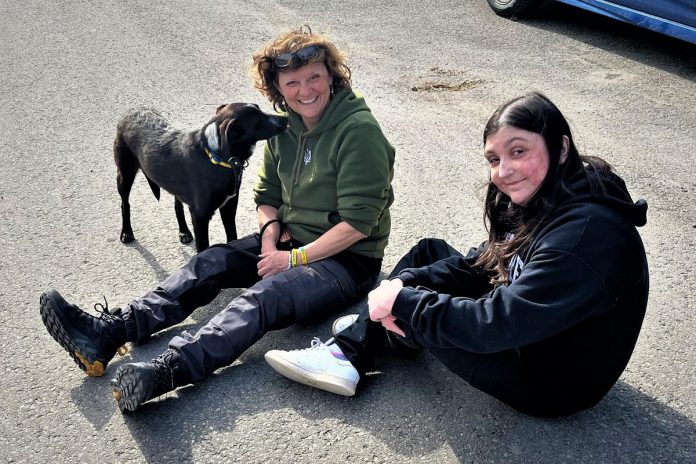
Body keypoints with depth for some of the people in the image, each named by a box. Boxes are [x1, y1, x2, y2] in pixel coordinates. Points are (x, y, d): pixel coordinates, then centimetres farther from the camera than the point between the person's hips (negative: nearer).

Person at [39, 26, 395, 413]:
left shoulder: (359, 130, -19)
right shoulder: (284, 127, 5)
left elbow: (359, 222, -21)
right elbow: (268, 195, 14)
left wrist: (295, 258, -19)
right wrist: (270, 232, -8)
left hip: (348, 259, -7)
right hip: (290, 241, 8)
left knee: (265, 295, -32)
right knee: (209, 264, -11)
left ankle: (165, 372, -50)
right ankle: (106, 334, -21)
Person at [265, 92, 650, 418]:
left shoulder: (587, 233, -32)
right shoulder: (539, 199, -3)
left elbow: (496, 324, -34)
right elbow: (478, 264, 4)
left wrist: (403, 303, -23)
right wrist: (404, 283, -12)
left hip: (554, 382, -9)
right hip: (527, 329, 9)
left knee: (415, 308, -10)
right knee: (429, 252, 7)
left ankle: (352, 351, 16)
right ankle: (364, 334, 12)